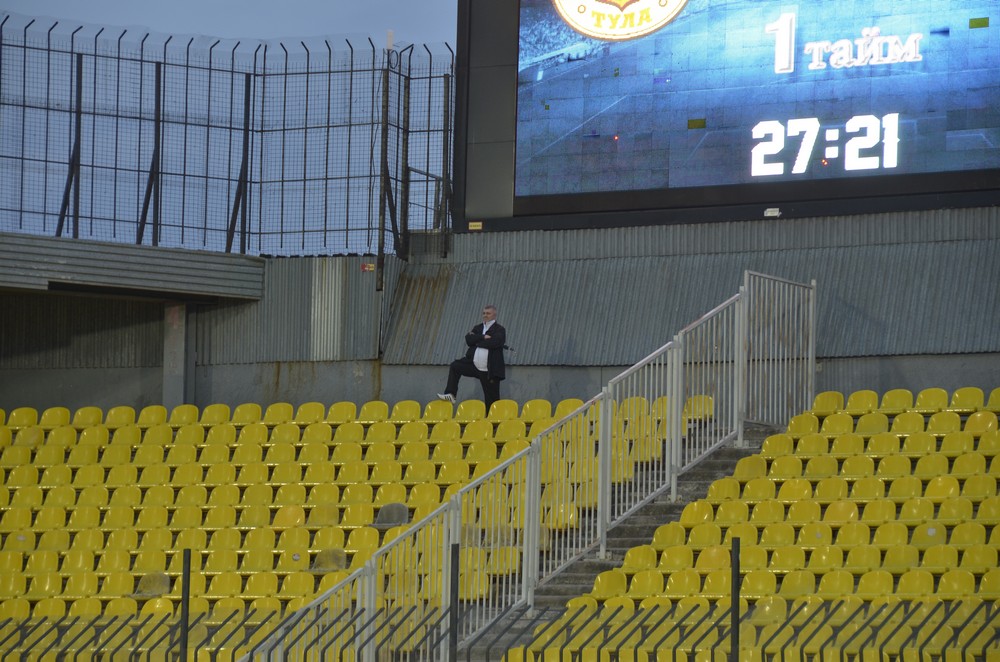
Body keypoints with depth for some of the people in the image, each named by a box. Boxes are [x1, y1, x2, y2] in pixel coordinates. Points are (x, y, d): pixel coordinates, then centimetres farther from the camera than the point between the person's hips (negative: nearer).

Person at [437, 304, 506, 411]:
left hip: (489, 370, -5)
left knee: (491, 398, -3)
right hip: (473, 365, 5)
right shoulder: (477, 328, 15)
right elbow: (468, 340, -2)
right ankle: (450, 394, -1)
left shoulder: (500, 330, -2)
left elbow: (494, 343, -20)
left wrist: (476, 340, -8)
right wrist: (483, 337, -13)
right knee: (455, 366, -4)